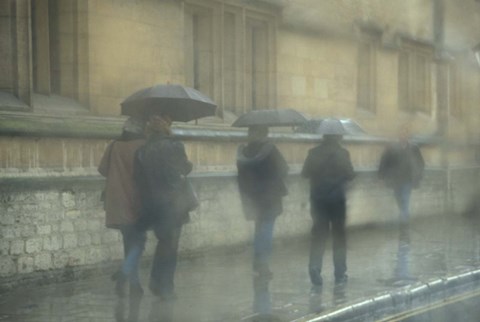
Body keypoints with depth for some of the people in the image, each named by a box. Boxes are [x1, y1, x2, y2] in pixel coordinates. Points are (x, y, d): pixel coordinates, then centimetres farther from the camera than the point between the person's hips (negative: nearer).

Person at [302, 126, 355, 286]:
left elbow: (305, 173, 0)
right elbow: (350, 175, -9)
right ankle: (340, 273, 12)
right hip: (337, 199, -2)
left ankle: (314, 267, -12)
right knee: (339, 235, 10)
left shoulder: (313, 153, -4)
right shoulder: (342, 153, -10)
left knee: (319, 234, 7)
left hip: (318, 199, 2)